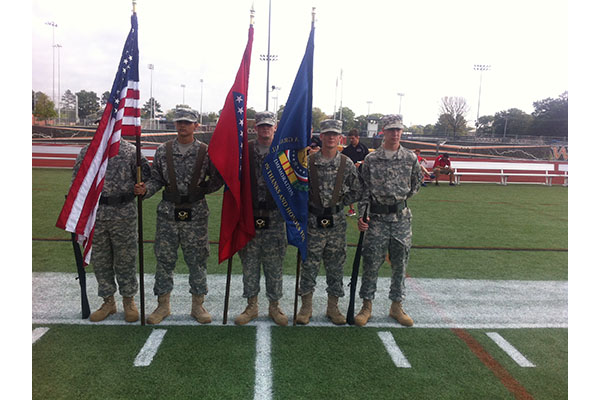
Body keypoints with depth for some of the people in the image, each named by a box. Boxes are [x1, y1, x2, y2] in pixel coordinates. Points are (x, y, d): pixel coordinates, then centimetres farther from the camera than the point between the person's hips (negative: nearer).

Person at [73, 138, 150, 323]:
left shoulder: (131, 151, 0)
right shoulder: (86, 152, 7)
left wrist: (143, 168, -17)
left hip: (124, 214, -2)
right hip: (95, 214, 3)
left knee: (125, 258, 6)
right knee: (100, 259, 11)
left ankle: (129, 300, 22)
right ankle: (108, 302, 26)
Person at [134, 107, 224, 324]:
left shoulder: (206, 152, 0)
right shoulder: (163, 151, 5)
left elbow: (218, 178, 5)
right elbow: (157, 179, 7)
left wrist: (201, 190, -9)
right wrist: (145, 189, -10)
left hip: (196, 213, -1)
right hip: (168, 211, 2)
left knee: (197, 260, 6)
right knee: (164, 259, 7)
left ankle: (198, 305, 21)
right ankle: (163, 305, 22)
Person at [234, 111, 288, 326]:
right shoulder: (244, 150, 5)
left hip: (275, 216, -1)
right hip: (249, 215, 1)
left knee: (274, 264, 6)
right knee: (249, 262, 8)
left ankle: (274, 306, 22)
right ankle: (252, 306, 23)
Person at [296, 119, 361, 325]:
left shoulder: (347, 164, 1)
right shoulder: (308, 161, -2)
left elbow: (356, 191, 6)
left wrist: (339, 203, -1)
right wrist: (309, 204, -4)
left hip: (337, 223, 2)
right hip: (313, 221, -1)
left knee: (335, 265, 9)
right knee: (309, 264, 5)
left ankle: (332, 307, 24)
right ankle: (306, 306, 19)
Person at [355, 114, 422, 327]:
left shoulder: (411, 158, 4)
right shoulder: (371, 159, 0)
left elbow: (415, 185, 17)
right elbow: (364, 190, 0)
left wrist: (401, 199, 10)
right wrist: (362, 215, -8)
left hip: (401, 217, 2)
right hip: (377, 218, -2)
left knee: (400, 263, 8)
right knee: (371, 262, 0)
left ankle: (396, 306, 22)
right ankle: (367, 305, 14)